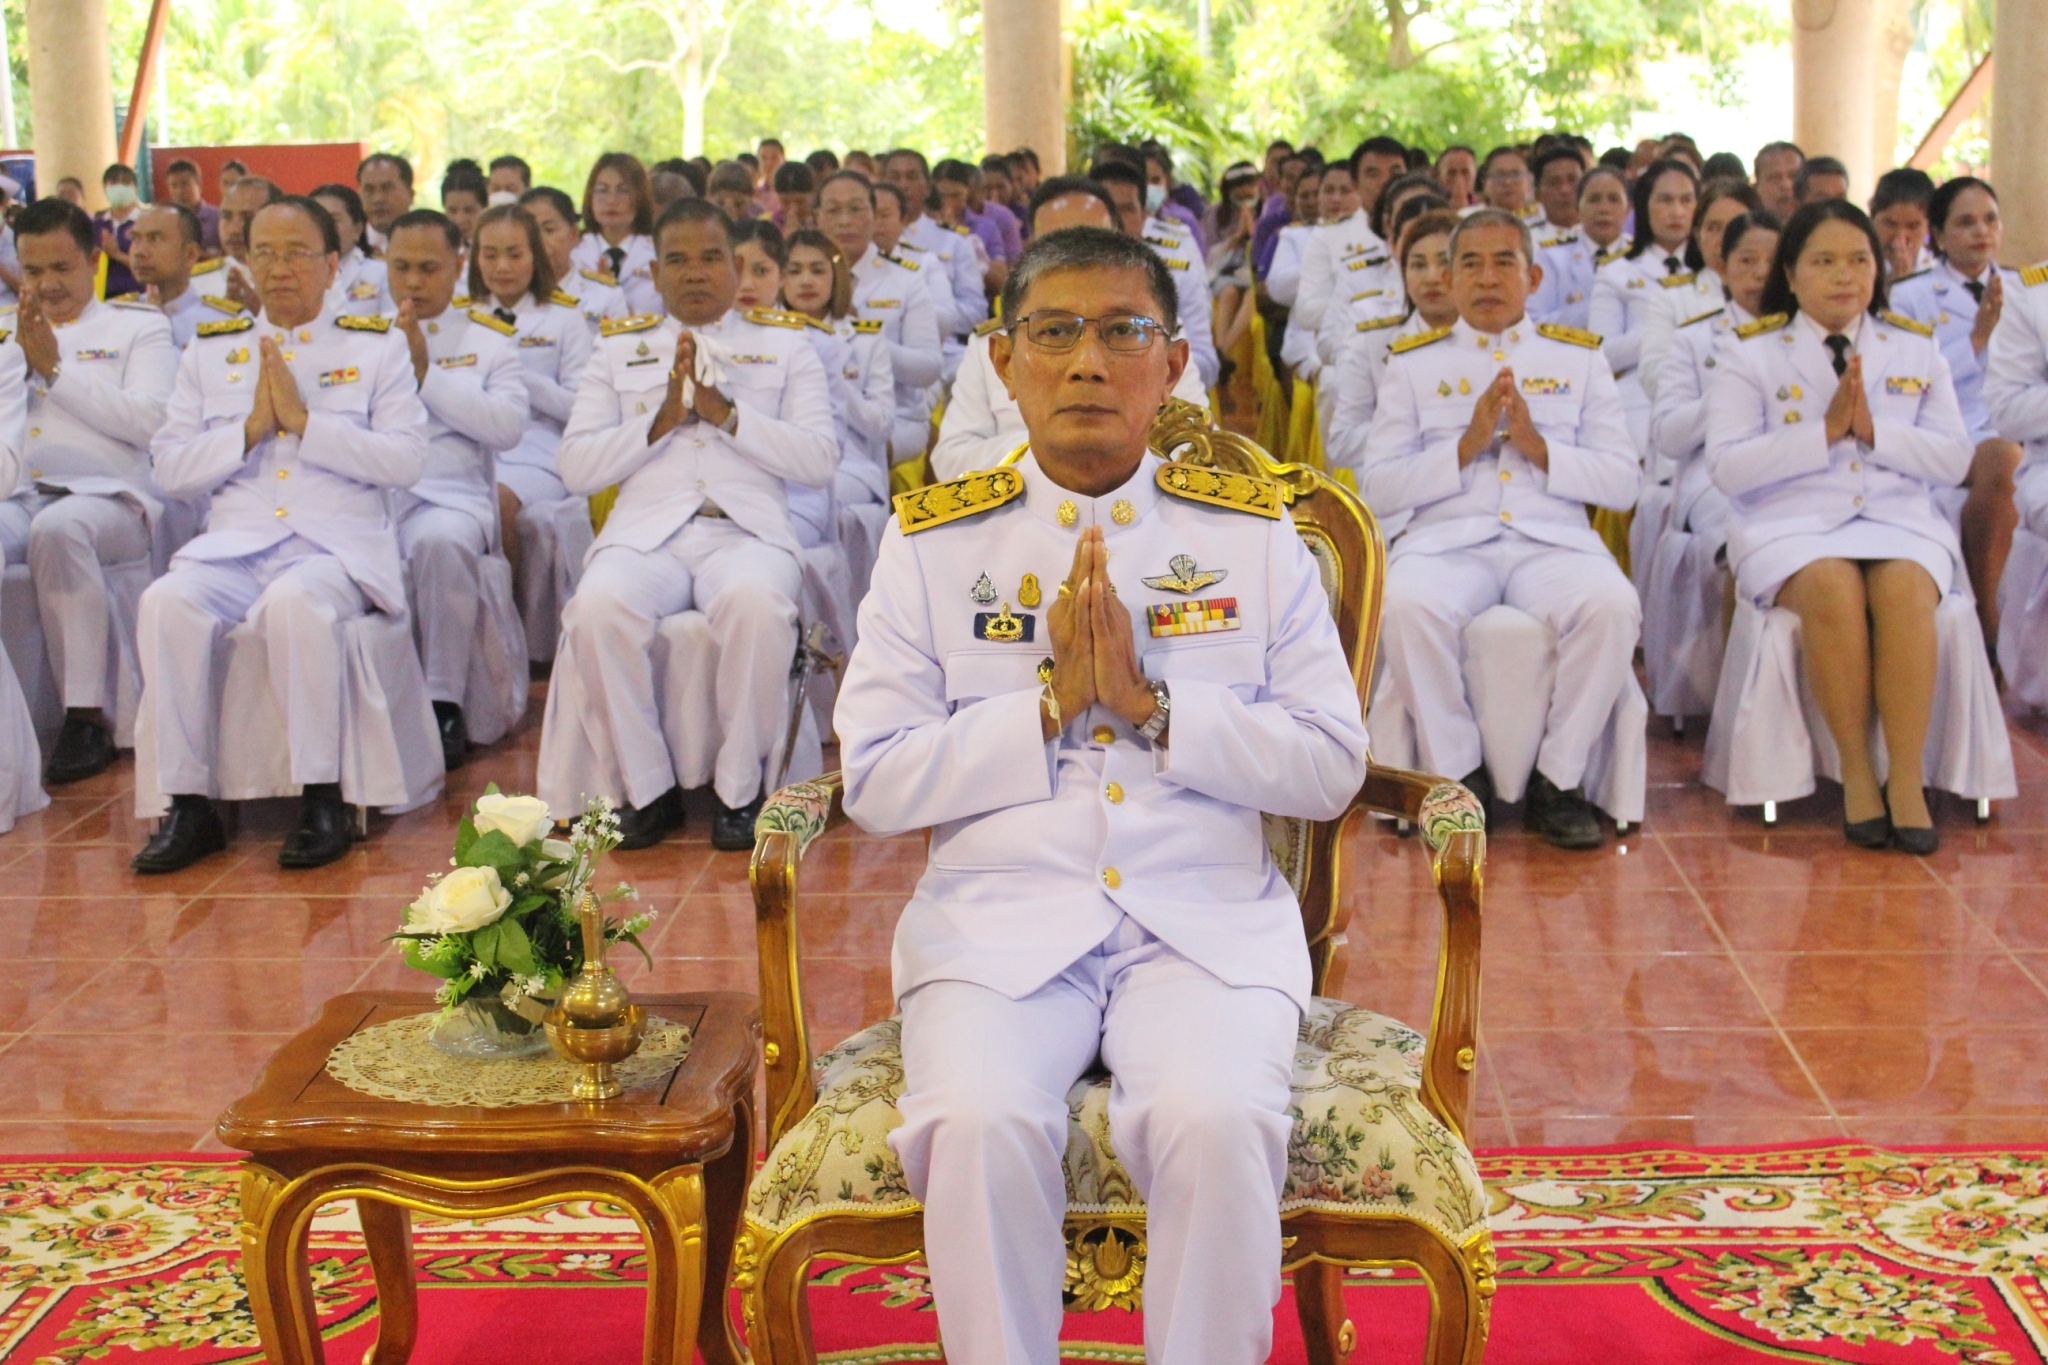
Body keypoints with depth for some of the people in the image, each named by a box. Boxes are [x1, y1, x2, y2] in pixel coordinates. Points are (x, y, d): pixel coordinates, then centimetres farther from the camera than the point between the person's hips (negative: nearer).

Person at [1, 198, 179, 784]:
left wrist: (55, 368, -4)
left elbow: (147, 421, -4)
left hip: (108, 496, -3)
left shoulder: (140, 327, 14)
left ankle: (88, 714, -30)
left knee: (58, 528, -38)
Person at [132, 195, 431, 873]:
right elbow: (170, 468, 11)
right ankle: (189, 805, -20)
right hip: (232, 544, 3)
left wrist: (303, 420, -9)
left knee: (295, 602, -36)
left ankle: (322, 800, -27)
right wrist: (250, 428, -4)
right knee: (166, 602, -28)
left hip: (338, 544, -3)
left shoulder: (378, 346, 11)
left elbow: (406, 459, -3)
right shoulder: (210, 351, 18)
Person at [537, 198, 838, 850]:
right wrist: (662, 419, -3)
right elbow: (575, 467, 10)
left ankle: (739, 789, -16)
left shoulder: (786, 346, 17)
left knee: (757, 605, -37)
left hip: (746, 526, -1)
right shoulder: (619, 349, 21)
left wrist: (725, 412, -6)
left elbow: (821, 460, 3)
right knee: (598, 607, -33)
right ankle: (646, 789, -13)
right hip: (644, 528, 2)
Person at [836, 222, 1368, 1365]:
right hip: (999, 916, 0)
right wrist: (1049, 703, -10)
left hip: (1209, 920, 0)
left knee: (1217, 1121, -29)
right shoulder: (933, 543, 8)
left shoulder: (1255, 536, 10)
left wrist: (1151, 705, -10)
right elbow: (876, 782, 1)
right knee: (980, 1126, -28)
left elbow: (1333, 765, 3)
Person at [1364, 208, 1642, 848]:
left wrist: (1538, 448, -6)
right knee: (1404, 606, -35)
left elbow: (1624, 483, 9)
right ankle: (1458, 775, -14)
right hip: (1445, 539, -1)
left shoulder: (1580, 358, 17)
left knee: (1612, 605, -32)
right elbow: (1377, 490, 5)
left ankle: (1558, 780, -13)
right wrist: (1466, 447, -7)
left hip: (1554, 538, 1)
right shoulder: (1412, 364, 15)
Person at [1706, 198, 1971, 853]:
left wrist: (1874, 430, -9)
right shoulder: (1750, 352, 5)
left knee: (1904, 589, -33)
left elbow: (1954, 461, 6)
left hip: (1899, 517, 2)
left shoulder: (1916, 349, 14)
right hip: (1791, 521, -2)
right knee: (1832, 587, -35)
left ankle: (1906, 777, -26)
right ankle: (1855, 770, -21)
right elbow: (1726, 466, -6)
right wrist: (1823, 432, -13)